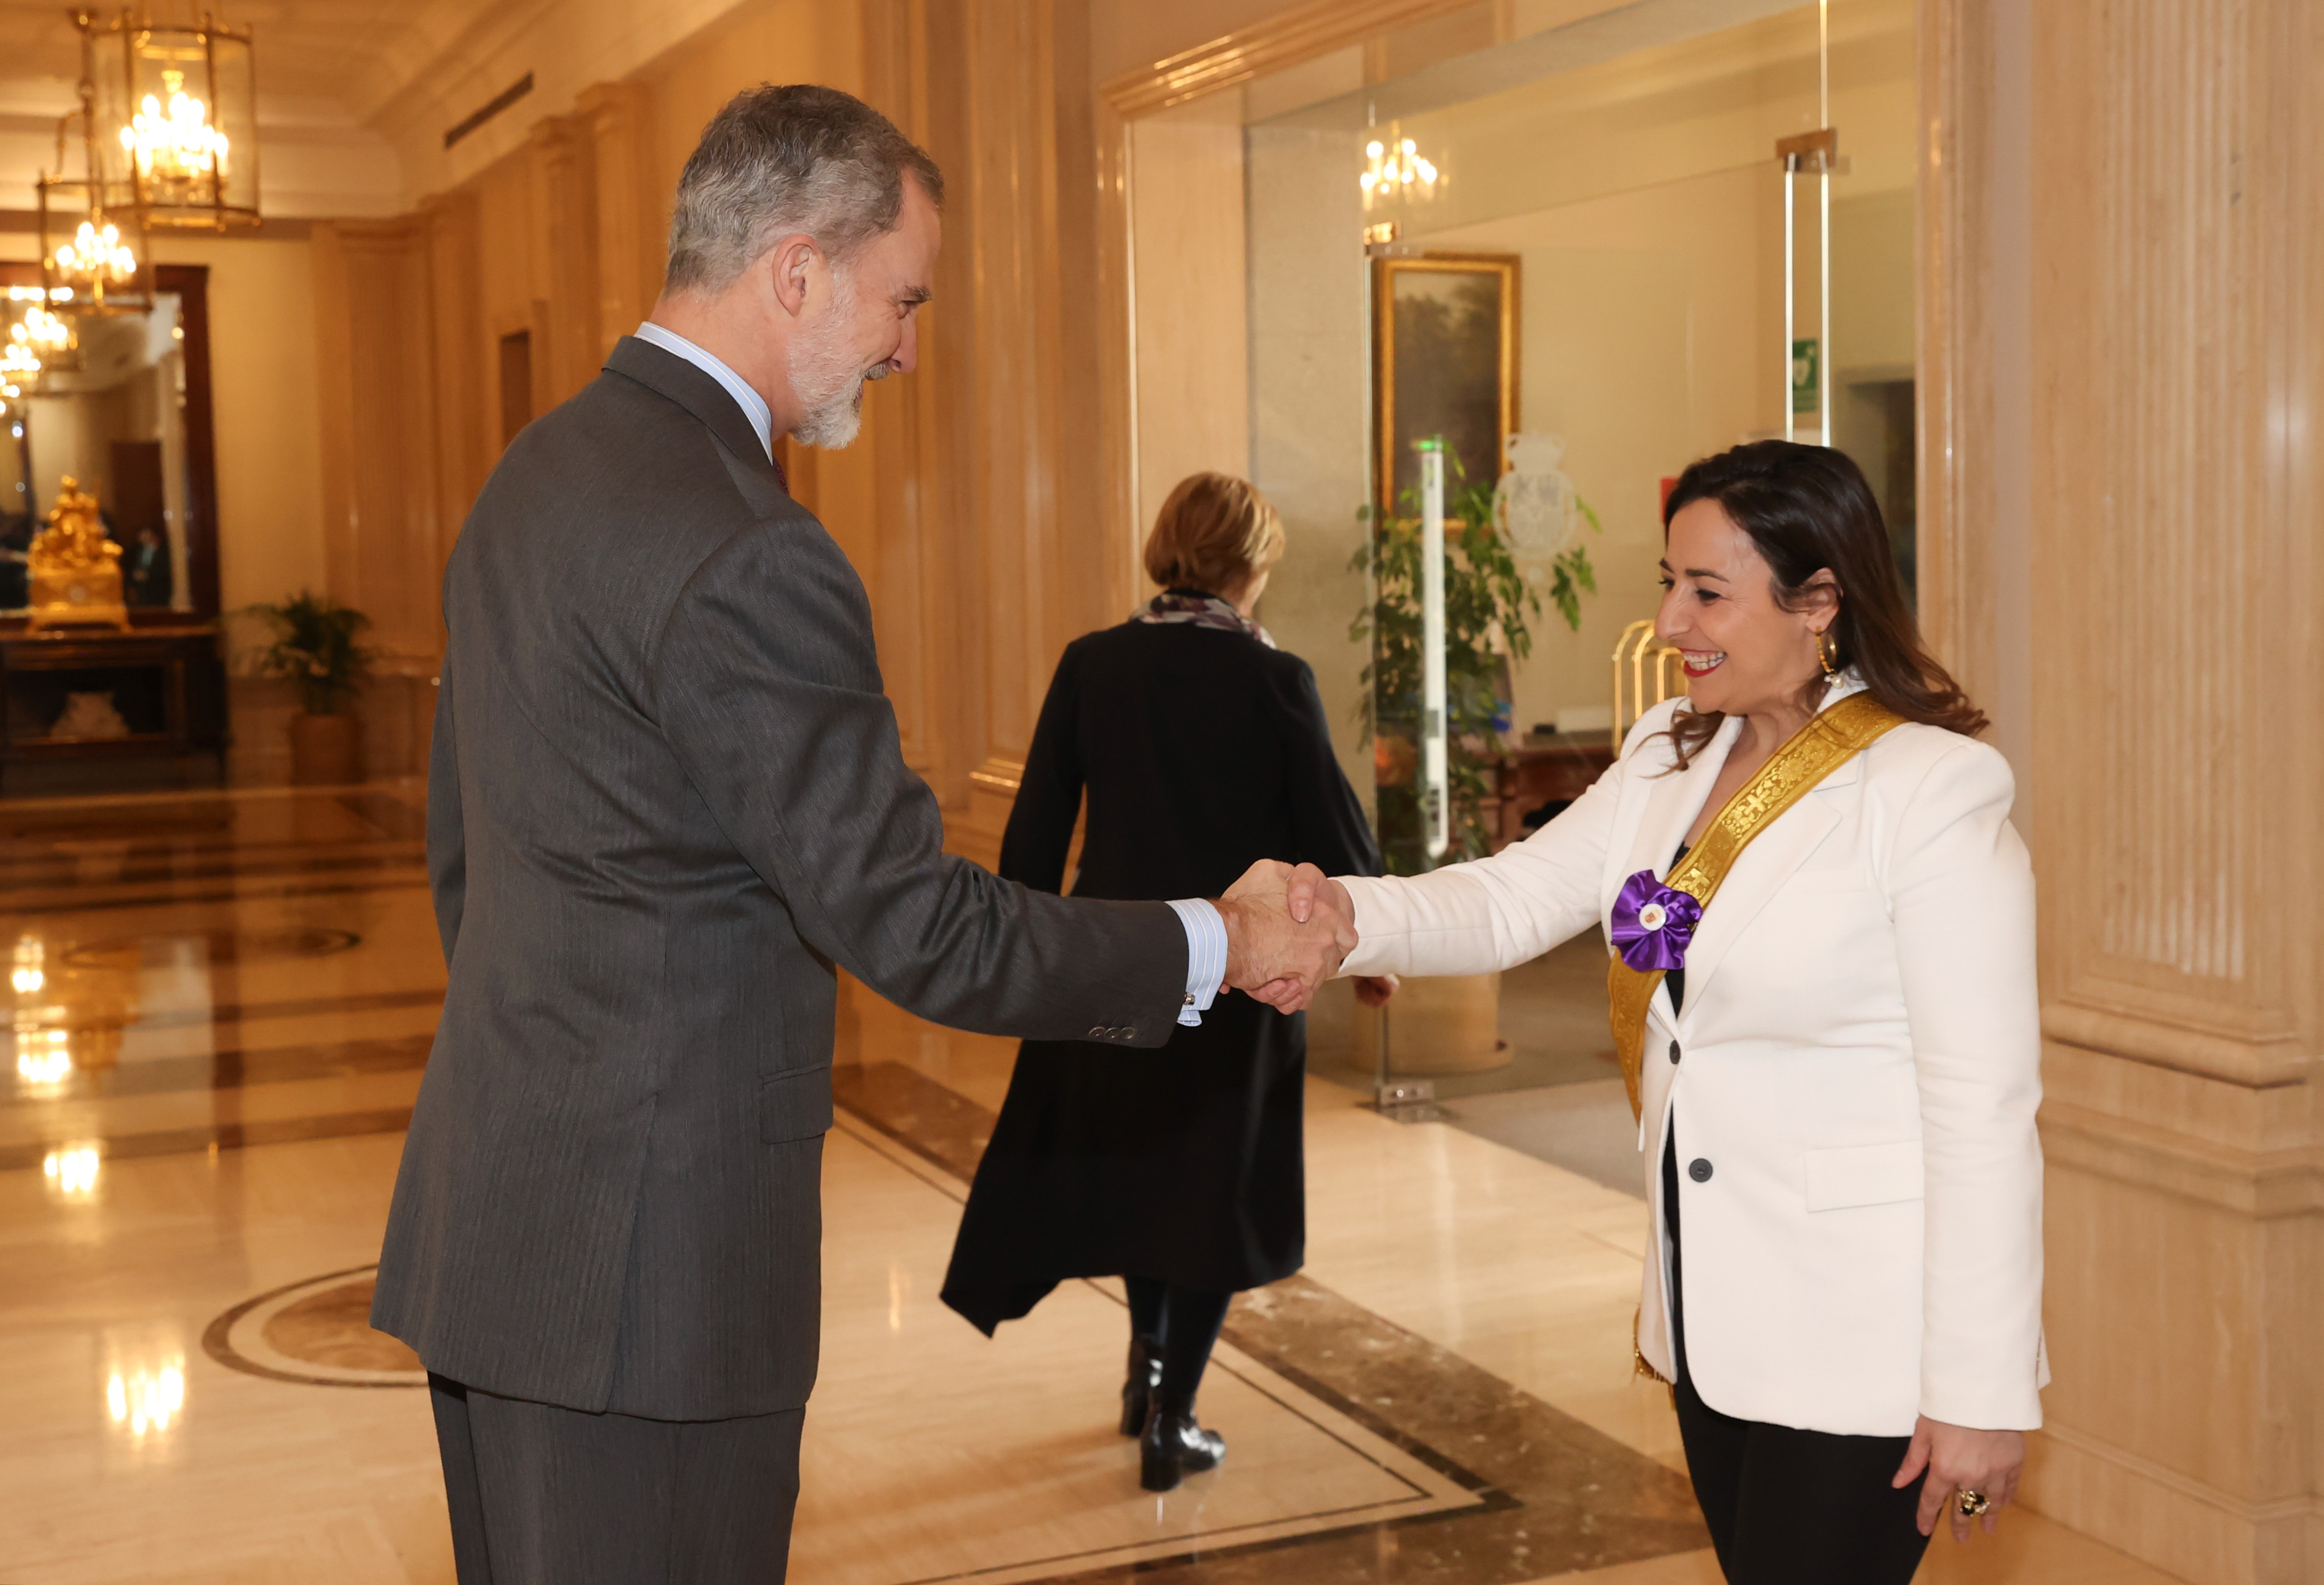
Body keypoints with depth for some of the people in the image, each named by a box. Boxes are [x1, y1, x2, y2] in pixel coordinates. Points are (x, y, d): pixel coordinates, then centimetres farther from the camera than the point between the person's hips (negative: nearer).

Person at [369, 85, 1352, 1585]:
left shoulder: (535, 474, 8)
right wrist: (1215, 943, -8)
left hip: (495, 1212, 10)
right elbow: (918, 929, -20)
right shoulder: (745, 559, -22)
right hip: (647, 1258, -10)